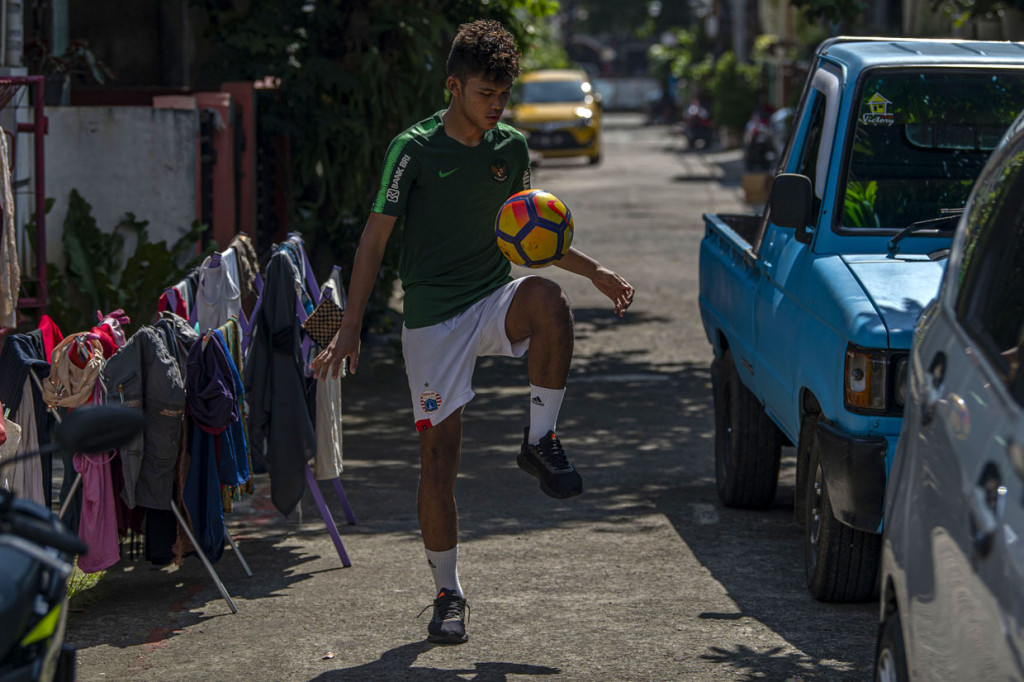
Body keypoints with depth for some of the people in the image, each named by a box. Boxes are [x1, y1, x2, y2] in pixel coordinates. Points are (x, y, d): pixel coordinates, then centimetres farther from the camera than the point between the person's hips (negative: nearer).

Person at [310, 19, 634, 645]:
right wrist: (350, 331, -15)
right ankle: (448, 594, 10)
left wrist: (597, 273, 14)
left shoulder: (512, 148, 6)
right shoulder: (415, 150, -9)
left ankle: (541, 441, -16)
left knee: (548, 299, -33)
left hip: (494, 301, 3)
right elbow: (375, 240, -9)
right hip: (433, 317, -3)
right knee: (440, 455, -4)